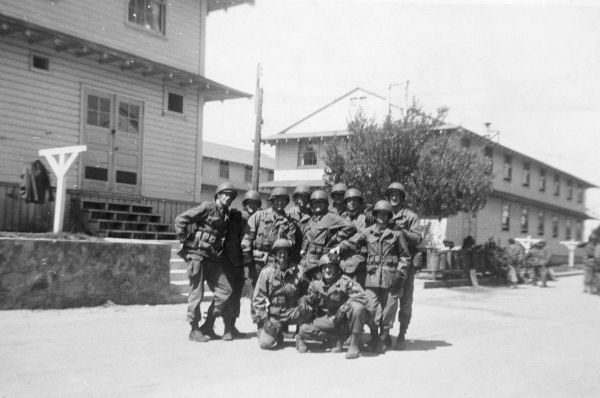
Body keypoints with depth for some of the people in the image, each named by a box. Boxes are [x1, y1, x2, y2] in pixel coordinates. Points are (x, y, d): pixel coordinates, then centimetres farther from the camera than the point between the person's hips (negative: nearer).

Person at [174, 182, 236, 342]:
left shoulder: (226, 216, 13)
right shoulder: (207, 207, -8)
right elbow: (179, 220, -11)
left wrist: (219, 249, 13)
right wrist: (184, 242, -10)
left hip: (212, 258, 7)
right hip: (197, 254, -7)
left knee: (225, 290, 1)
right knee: (197, 292, -3)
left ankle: (208, 326, 10)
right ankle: (194, 330, 7)